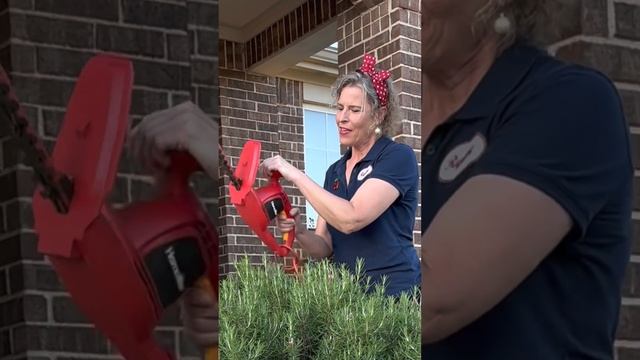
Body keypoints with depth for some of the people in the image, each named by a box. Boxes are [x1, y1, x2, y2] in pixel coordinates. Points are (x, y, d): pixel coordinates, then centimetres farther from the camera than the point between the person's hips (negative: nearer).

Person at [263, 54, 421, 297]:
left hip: (394, 293, -6)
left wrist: (295, 175, -16)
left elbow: (351, 219, -20)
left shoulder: (398, 157, -7)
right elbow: (325, 249, 9)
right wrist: (299, 232, -11)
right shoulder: (334, 172, 13)